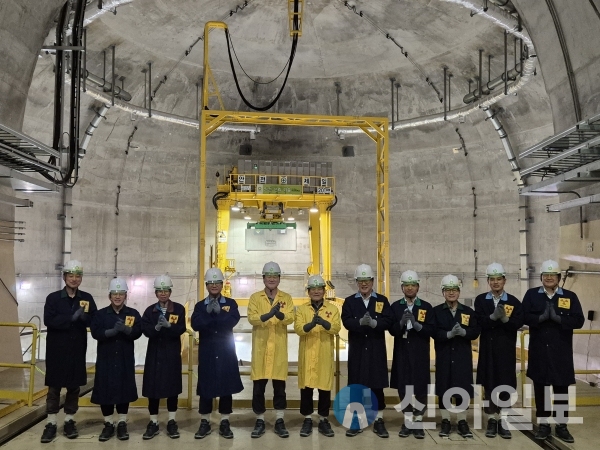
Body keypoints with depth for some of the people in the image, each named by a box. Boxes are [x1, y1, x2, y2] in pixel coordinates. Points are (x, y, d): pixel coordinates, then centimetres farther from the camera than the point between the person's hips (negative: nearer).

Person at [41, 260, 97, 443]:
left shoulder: (87, 298, 5)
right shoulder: (53, 298, -2)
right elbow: (48, 320, -15)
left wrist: (84, 317, -23)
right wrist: (72, 318, -22)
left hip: (77, 350, 2)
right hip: (57, 349, -2)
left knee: (74, 387, 9)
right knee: (54, 387, 4)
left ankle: (69, 421, 21)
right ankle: (51, 424, 14)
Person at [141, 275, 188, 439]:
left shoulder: (179, 309, 0)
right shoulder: (150, 310, 5)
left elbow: (181, 329, -11)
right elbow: (145, 330, -8)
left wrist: (168, 325, -30)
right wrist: (156, 327, -28)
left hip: (172, 353, -1)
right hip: (154, 352, 1)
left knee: (172, 386, 4)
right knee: (152, 386, 1)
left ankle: (172, 422, 16)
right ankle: (153, 422, 14)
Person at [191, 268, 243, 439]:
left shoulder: (230, 303, 4)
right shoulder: (200, 305, 6)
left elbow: (233, 321, -14)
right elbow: (195, 325, -11)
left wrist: (217, 312, -17)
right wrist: (209, 312, -19)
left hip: (226, 351, 0)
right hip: (207, 351, 0)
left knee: (226, 384, 4)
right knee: (205, 385, 3)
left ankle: (225, 422, 15)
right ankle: (204, 422, 15)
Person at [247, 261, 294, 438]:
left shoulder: (286, 297, 6)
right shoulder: (255, 297, 4)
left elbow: (290, 318, -10)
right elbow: (251, 318, -12)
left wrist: (281, 315, -33)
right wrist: (267, 315, -31)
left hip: (279, 348, 1)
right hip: (260, 347, 0)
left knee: (279, 385, 6)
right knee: (258, 386, 4)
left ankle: (279, 421, 17)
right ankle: (260, 421, 17)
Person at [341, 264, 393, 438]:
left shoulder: (382, 300, 5)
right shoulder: (349, 301, 5)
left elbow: (387, 322, -8)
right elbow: (346, 322, -10)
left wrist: (373, 322, -27)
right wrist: (360, 322, -29)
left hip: (376, 350, 0)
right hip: (357, 349, 0)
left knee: (377, 386, 5)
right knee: (355, 386, 5)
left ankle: (379, 421, 17)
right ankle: (356, 421, 17)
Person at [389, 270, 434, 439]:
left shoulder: (426, 307, 3)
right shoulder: (395, 306, 5)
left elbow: (431, 330, -5)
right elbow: (392, 330, -2)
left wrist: (416, 324, -21)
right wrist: (401, 322, -21)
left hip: (420, 355, -1)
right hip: (402, 354, 1)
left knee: (421, 389, 1)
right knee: (403, 388, 5)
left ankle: (418, 422, 15)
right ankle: (408, 421, 19)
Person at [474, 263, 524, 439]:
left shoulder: (513, 301, 3)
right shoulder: (480, 300, 4)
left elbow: (518, 324, -8)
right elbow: (479, 322, -9)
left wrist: (505, 318, -25)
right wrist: (493, 317, -25)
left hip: (506, 349, 0)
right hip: (488, 348, 0)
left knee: (506, 384, 1)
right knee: (489, 384, 4)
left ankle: (503, 421, 10)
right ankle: (492, 420, 15)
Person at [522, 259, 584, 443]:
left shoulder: (570, 296, 1)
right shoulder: (531, 295, 2)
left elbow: (579, 321, -8)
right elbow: (524, 317, -6)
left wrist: (557, 317, -20)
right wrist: (542, 317, -22)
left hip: (561, 352, 0)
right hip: (539, 350, 0)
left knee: (561, 388, 7)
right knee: (540, 388, 8)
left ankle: (561, 426, 20)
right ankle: (543, 424, 20)